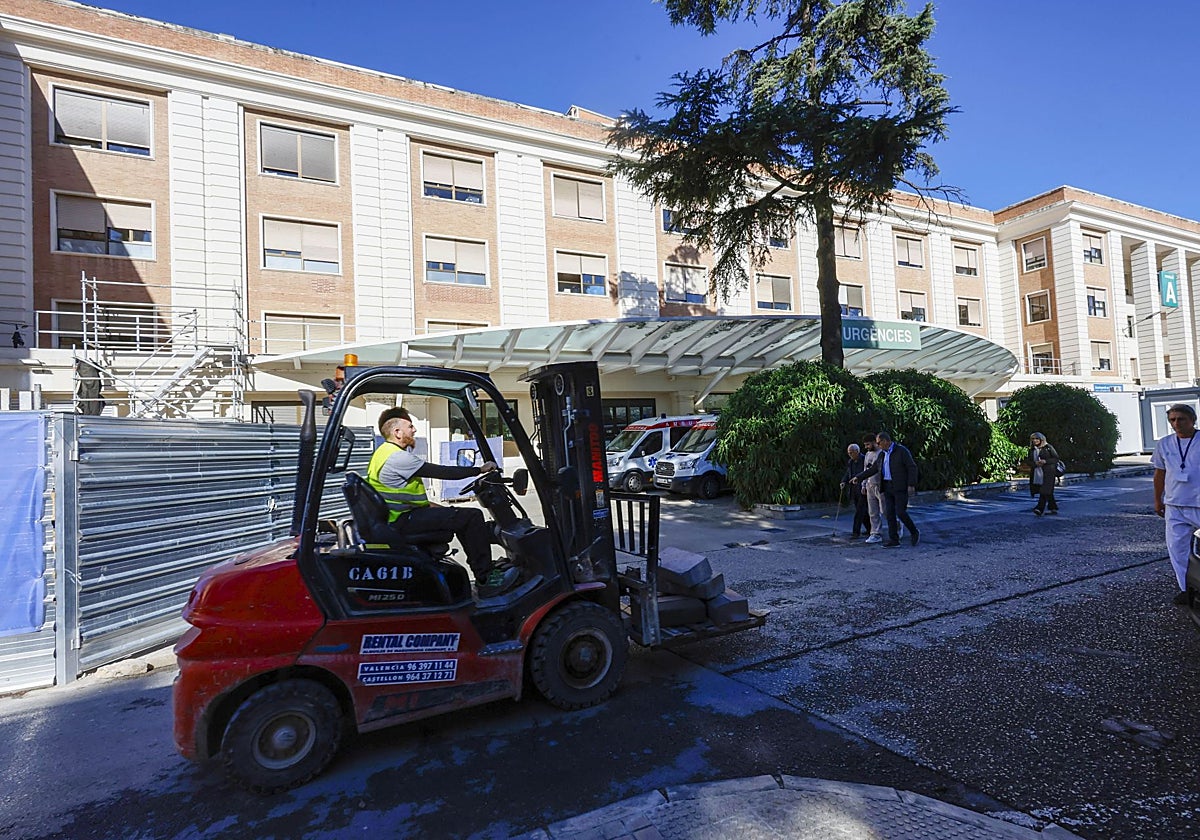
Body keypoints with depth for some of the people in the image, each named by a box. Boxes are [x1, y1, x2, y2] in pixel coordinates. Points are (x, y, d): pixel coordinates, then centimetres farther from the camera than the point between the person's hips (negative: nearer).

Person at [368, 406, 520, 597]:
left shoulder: (384, 453, 16)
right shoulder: (398, 457, -19)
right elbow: (440, 472, -19)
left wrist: (427, 504, 15)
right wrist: (480, 470, -10)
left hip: (395, 517, 11)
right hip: (403, 522, -11)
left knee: (461, 516, 19)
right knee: (472, 517, -17)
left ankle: (484, 567, 21)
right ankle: (486, 581, -10)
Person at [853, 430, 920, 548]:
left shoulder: (902, 451, -8)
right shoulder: (882, 454, 14)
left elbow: (912, 467, -11)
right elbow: (873, 469, 19)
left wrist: (911, 484, -18)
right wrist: (859, 478, 16)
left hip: (900, 487, -7)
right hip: (888, 487, 7)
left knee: (900, 512, -11)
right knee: (890, 513, 2)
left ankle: (914, 533, 12)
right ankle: (893, 540, 5)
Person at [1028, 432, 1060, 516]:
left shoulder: (1048, 447, -1)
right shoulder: (1032, 450, 13)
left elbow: (1056, 458, -1)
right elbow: (1029, 462, 13)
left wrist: (1045, 461, -15)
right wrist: (1035, 463, -9)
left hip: (1048, 473, -5)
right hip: (1036, 473, 5)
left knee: (1045, 491, -12)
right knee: (1047, 493, 12)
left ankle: (1040, 509, -18)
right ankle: (1053, 508, 22)